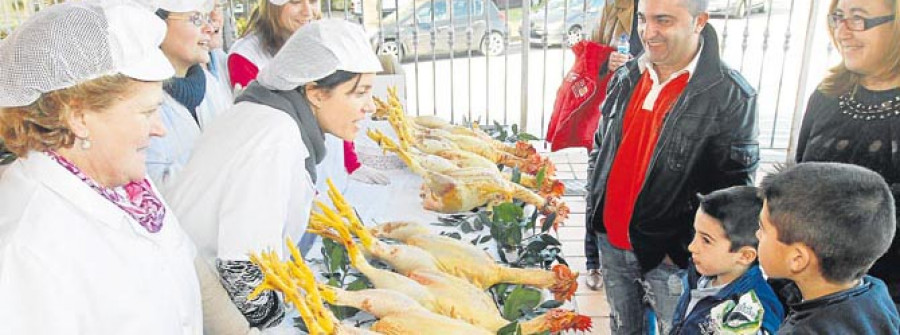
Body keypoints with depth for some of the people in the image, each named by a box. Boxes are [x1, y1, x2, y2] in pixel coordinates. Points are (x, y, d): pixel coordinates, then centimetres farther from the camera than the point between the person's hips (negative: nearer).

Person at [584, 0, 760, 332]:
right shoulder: (625, 77, 1)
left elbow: (732, 190, -13)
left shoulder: (731, 96, -16)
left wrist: (685, 251, -12)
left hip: (669, 253, -5)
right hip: (611, 239, 5)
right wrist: (594, 209, 8)